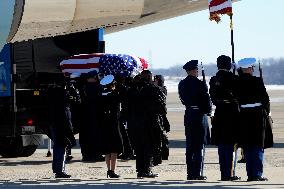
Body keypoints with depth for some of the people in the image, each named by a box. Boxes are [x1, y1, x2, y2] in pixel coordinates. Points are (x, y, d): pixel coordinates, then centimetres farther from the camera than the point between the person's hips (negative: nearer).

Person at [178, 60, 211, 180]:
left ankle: (190, 173, 12)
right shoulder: (200, 84, -15)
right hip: (200, 115, -6)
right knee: (199, 146, -1)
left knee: (190, 146, 11)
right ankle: (197, 173, -3)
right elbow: (206, 100, -10)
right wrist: (207, 111, 8)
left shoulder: (182, 84, 4)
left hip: (188, 115, 6)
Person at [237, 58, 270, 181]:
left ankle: (250, 174, 8)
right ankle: (257, 174, -2)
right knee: (258, 147, 3)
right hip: (257, 115, -3)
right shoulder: (257, 81, -10)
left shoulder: (237, 82, -1)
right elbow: (265, 98, -7)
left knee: (247, 147, 9)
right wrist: (266, 111, 7)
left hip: (243, 116, 3)